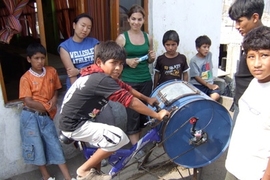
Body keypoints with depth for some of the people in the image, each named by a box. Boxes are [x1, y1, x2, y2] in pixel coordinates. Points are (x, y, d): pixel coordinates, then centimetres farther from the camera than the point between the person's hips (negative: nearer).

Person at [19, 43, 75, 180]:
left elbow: (55, 89, 14)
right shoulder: (26, 78, -10)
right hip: (31, 116, -3)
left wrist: (54, 99, -5)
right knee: (37, 145, 6)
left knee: (54, 143, 7)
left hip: (46, 116, 3)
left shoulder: (52, 71, 1)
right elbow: (28, 102, -13)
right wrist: (47, 106, -11)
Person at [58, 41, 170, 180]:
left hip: (78, 117, 10)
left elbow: (127, 88, 11)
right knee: (119, 137, -16)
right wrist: (157, 115, -14)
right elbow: (131, 102, -23)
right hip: (74, 125, -10)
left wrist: (147, 99, 14)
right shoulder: (102, 80, -24)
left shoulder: (97, 74, 3)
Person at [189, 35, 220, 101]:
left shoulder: (209, 55, 8)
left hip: (210, 84, 5)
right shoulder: (193, 61, -9)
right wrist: (208, 85, -11)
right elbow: (196, 77, -10)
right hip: (198, 85, -4)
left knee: (215, 96, -24)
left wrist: (211, 84, 16)